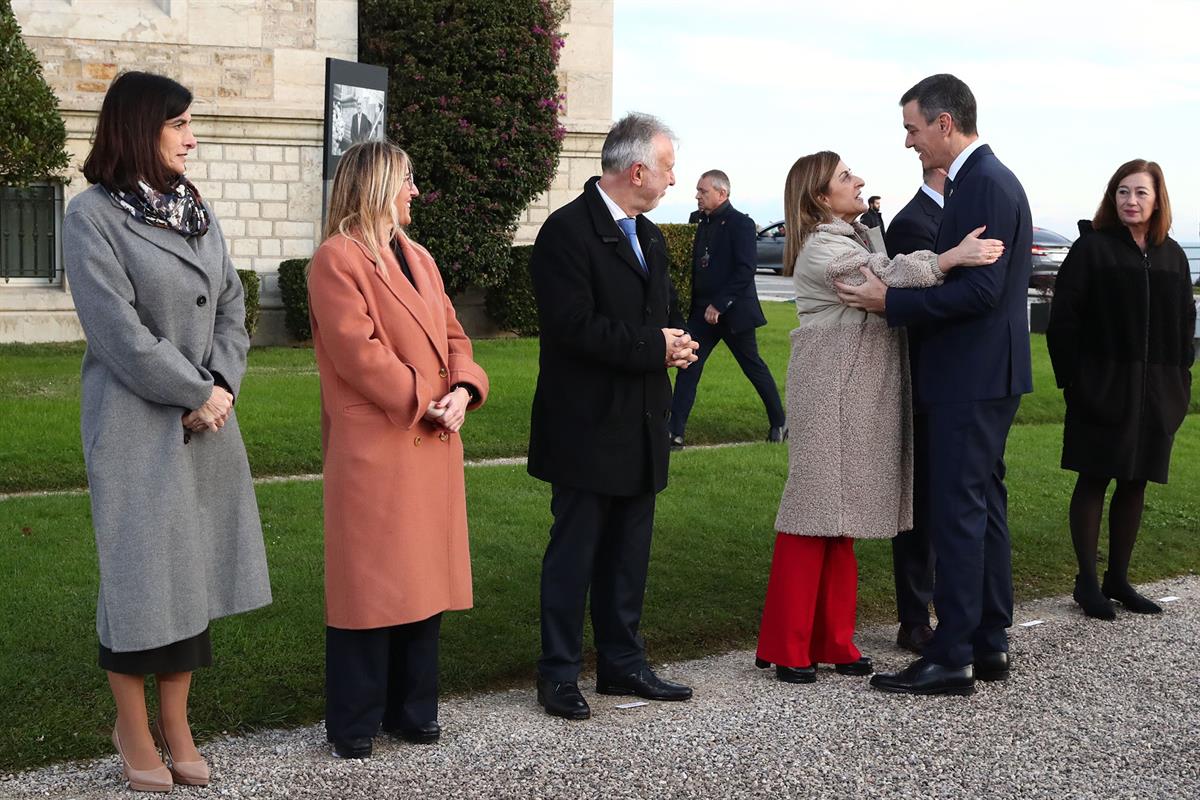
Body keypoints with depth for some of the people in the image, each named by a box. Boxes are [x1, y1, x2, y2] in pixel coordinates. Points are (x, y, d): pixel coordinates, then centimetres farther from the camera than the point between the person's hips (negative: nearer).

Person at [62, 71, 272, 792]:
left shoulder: (195, 209, 11)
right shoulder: (93, 216, -8)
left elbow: (232, 306, 9)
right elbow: (119, 330, -15)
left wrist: (221, 385, -7)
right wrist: (197, 395, -12)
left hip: (206, 420, 6)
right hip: (137, 423, -6)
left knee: (193, 569, 9)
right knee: (142, 571, 0)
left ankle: (177, 724, 20)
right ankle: (134, 728, 17)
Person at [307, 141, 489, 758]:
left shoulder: (417, 258, 18)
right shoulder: (338, 260, -9)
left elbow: (451, 334, 16)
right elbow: (359, 352, -17)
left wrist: (462, 390, -3)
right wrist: (424, 402, -14)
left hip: (431, 446, 8)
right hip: (373, 447, -8)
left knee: (423, 579, 12)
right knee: (369, 584, -2)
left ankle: (412, 708, 23)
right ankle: (353, 723, 9)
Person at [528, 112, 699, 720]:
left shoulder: (649, 236, 15)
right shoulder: (567, 231, -14)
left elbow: (666, 309, 22)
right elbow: (574, 326, -22)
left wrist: (677, 341, -2)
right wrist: (653, 346, -17)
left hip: (639, 426, 8)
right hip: (588, 427, -8)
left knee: (628, 552, 14)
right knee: (574, 551, 0)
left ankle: (623, 664, 25)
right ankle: (559, 675, 10)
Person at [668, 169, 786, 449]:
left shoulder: (741, 224, -12)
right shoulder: (704, 224, 11)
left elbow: (745, 271, -20)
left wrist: (719, 305, -22)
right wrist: (696, 307, 10)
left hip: (733, 311, -7)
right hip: (704, 311, 7)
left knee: (755, 368, 7)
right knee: (687, 369, -2)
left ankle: (779, 423, 24)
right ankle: (675, 433, -2)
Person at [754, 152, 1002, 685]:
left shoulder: (856, 237, 20)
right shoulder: (820, 249, -13)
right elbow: (884, 278, -27)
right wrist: (952, 258, -35)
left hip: (860, 396, 9)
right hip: (829, 394, -9)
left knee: (842, 517, 10)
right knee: (816, 510, -6)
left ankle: (832, 642, 16)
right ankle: (786, 648, 1)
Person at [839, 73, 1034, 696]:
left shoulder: (985, 184, -16)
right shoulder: (984, 179, 15)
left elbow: (981, 289, -23)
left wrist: (893, 303, -19)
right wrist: (896, 296, 12)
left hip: (970, 380, -11)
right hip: (979, 374, 11)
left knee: (956, 510, -6)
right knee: (981, 506, 14)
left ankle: (951, 658, -1)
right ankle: (988, 644, 23)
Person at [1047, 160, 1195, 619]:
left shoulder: (1172, 257, 10)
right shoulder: (1092, 248, -4)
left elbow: (1185, 322, 14)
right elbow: (1064, 318, -7)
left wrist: (1180, 380, 6)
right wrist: (1072, 379, -12)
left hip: (1156, 391, 5)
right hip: (1103, 387, -5)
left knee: (1135, 484, 9)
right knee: (1094, 481, 0)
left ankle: (1119, 578, 19)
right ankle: (1087, 582, 7)